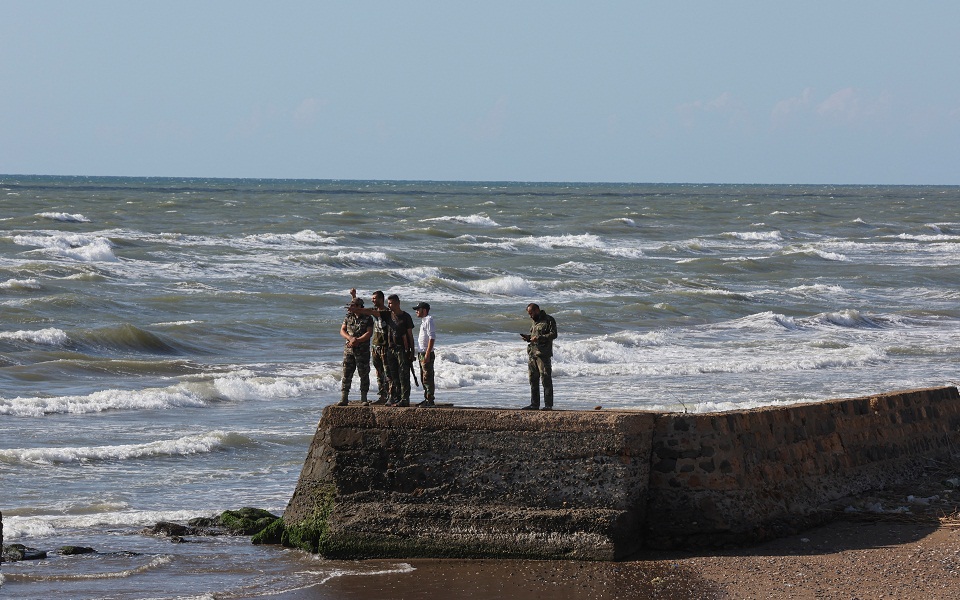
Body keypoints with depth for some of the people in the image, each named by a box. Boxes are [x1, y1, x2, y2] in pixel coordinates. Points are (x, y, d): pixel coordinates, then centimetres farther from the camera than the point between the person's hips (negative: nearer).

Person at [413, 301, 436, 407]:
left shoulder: (428, 320, -12)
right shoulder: (423, 320, 18)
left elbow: (432, 337, -19)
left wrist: (427, 354, -23)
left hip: (426, 354, -10)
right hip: (421, 353, 10)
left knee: (427, 378, -9)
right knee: (424, 378, 14)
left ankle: (430, 400, -9)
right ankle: (427, 399, 19)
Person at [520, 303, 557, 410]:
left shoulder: (549, 320, -4)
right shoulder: (535, 322, 21)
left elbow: (553, 334, -13)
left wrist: (538, 338, -20)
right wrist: (528, 337, 8)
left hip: (543, 353, -8)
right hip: (532, 353, 8)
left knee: (546, 379, -8)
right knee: (533, 380, 8)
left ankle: (548, 405, -7)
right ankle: (534, 404, 13)